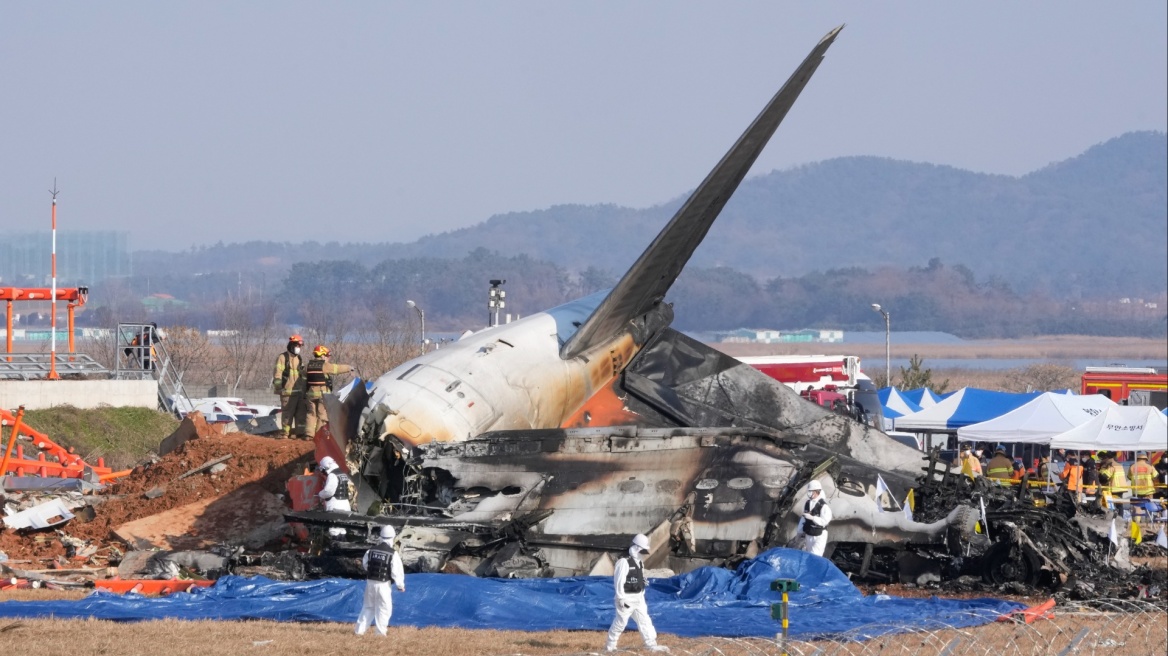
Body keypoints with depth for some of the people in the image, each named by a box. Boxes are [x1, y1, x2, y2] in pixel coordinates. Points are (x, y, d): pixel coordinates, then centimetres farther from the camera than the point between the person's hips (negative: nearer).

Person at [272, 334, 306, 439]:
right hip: (288, 391, -7)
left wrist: (304, 388, 25)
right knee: (287, 413, -6)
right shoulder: (283, 357, -4)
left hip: (299, 391, 7)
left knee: (300, 412, 8)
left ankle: (300, 432, 13)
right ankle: (286, 433, -3)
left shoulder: (299, 359, 19)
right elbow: (277, 373, -11)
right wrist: (278, 386, -20)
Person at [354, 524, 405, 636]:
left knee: (368, 606, 17)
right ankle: (380, 632, 2)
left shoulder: (371, 550, 0)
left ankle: (360, 630, 16)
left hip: (370, 582, 5)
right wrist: (401, 585, 1)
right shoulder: (393, 554, -13)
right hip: (383, 585, -5)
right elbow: (397, 571, -12)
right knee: (384, 608, 5)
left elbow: (365, 564, 13)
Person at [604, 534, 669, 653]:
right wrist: (621, 599, -21)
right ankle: (610, 645, 11)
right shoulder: (624, 562, -18)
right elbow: (619, 581, -20)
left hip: (638, 598, 8)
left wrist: (641, 596, 19)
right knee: (620, 622, -1)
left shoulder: (639, 563, 11)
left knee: (644, 621, 7)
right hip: (627, 598, -8)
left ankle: (651, 645, 9)